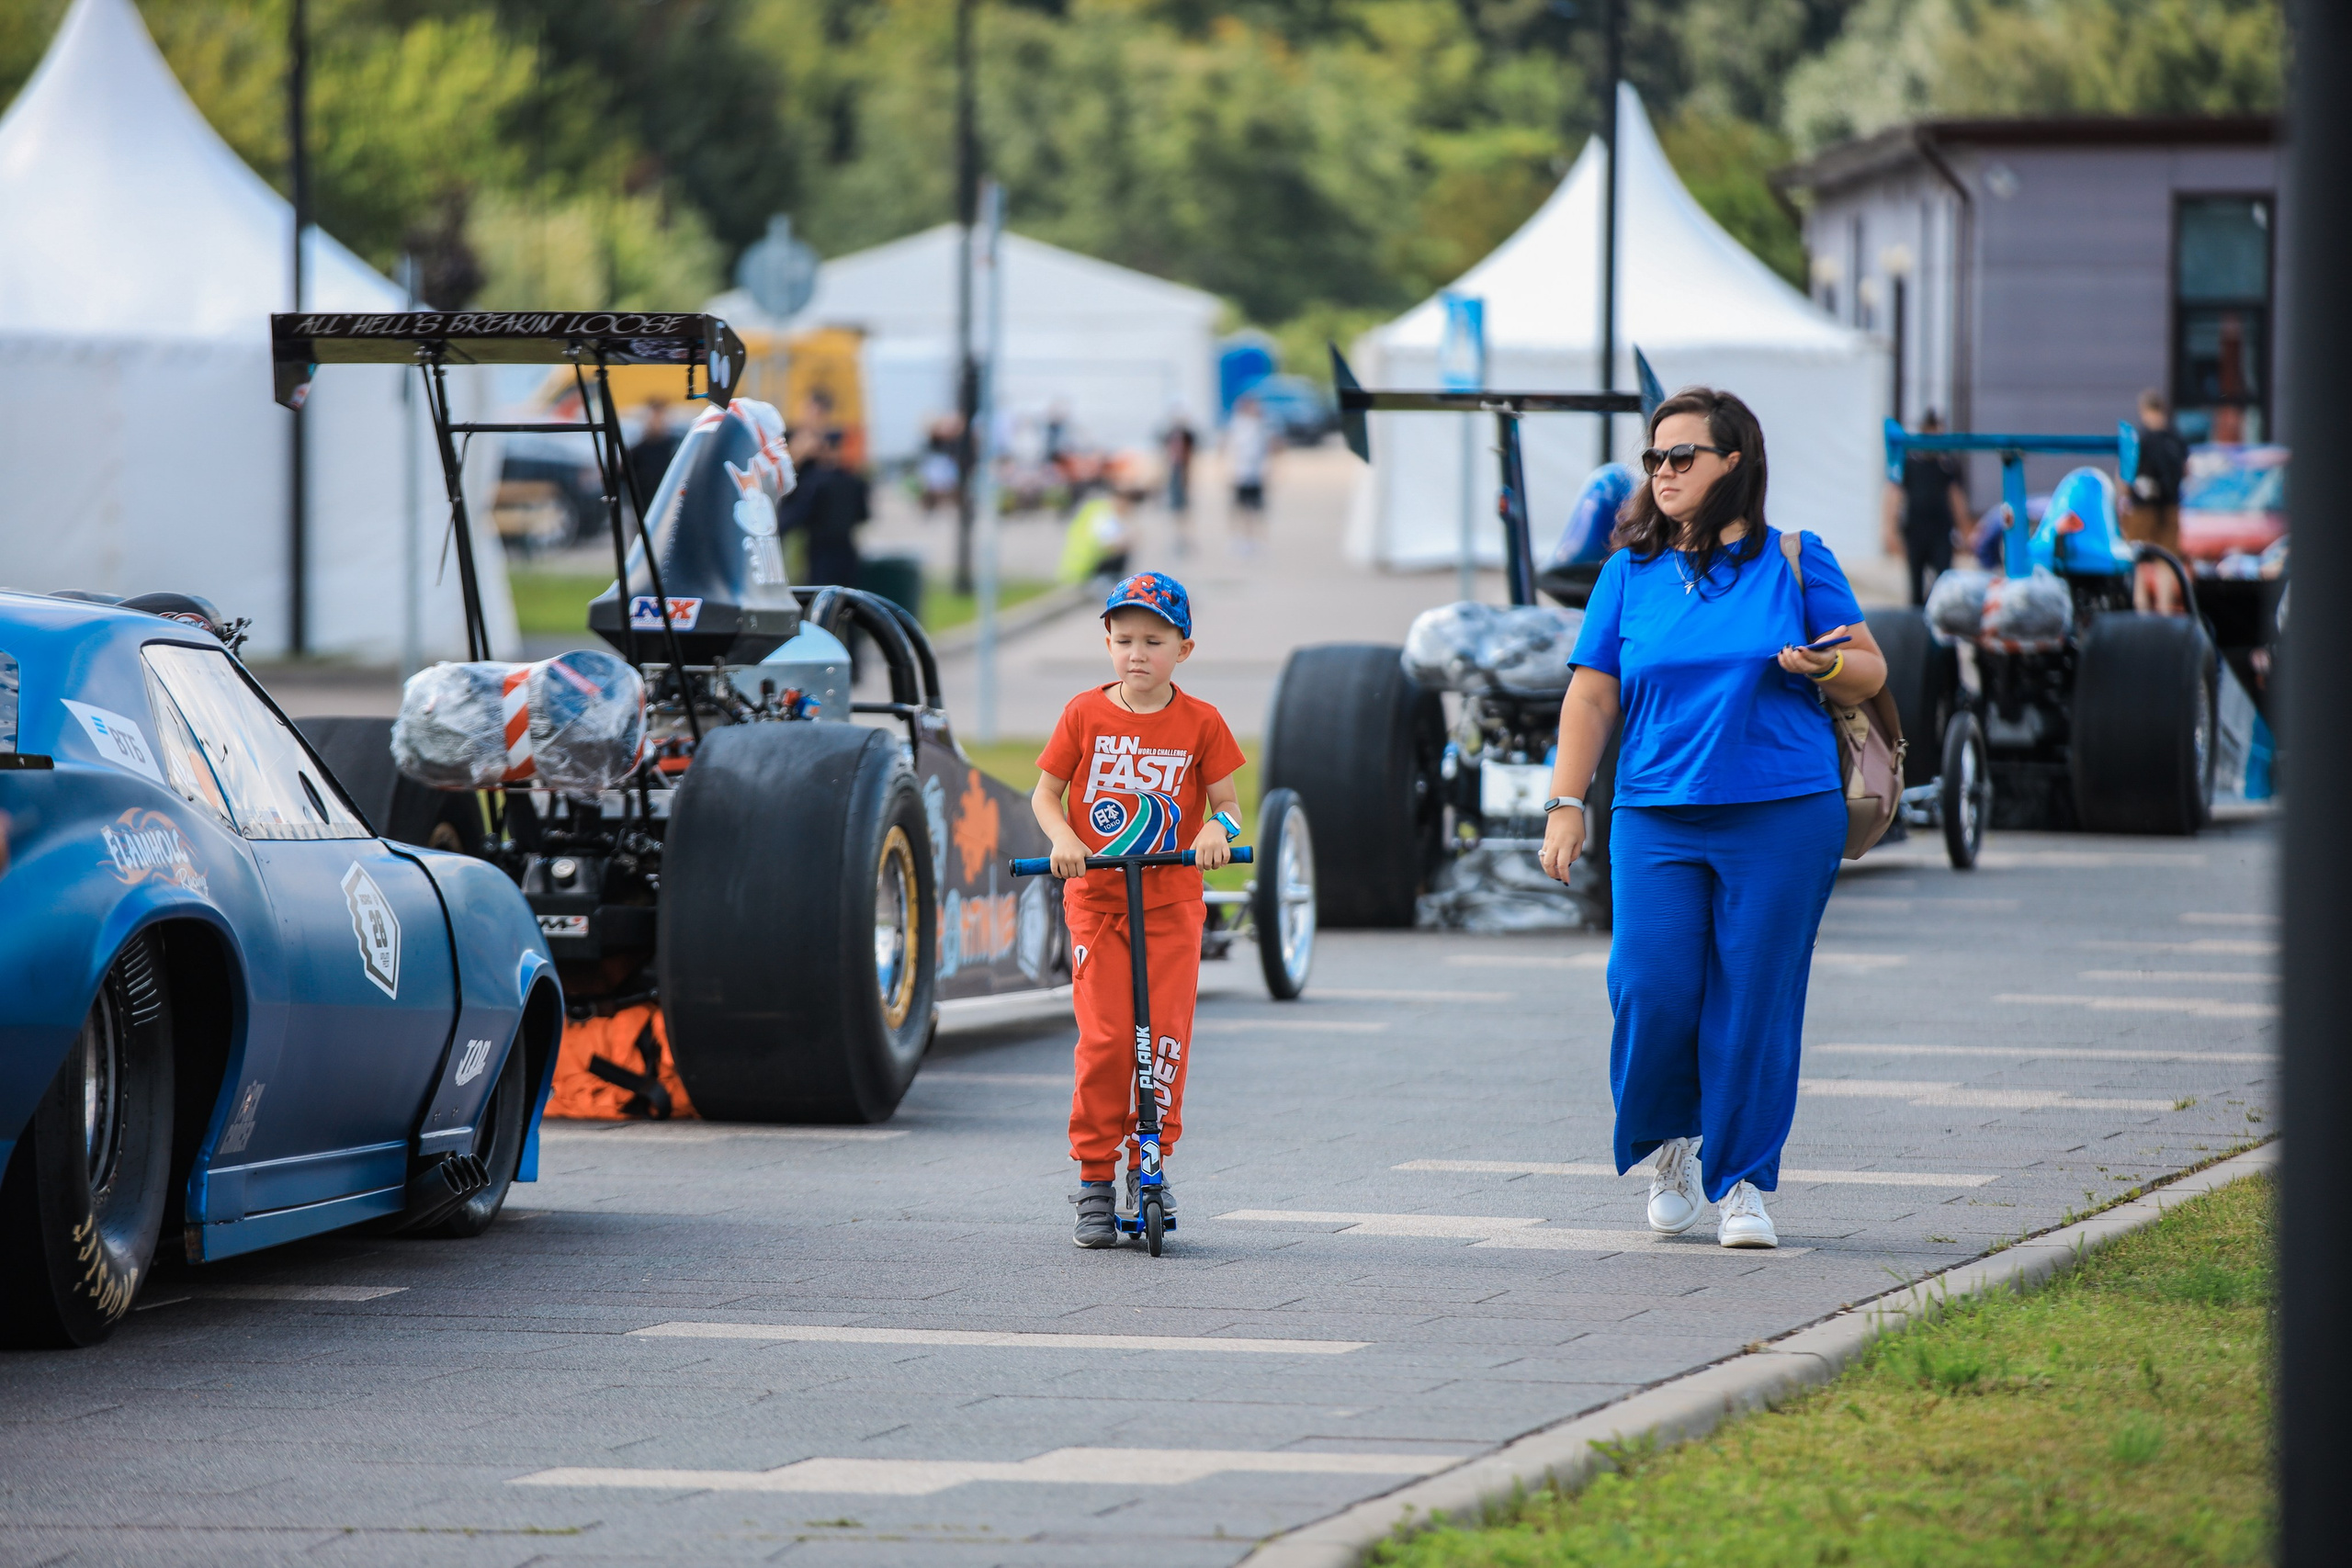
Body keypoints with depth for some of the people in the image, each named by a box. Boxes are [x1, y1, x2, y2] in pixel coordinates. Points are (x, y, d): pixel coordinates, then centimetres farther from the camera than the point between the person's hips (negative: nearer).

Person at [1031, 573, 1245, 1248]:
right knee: (1104, 1036, -8)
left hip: (1171, 901, 0)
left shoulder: (1200, 723, -1)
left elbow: (1225, 801, 4)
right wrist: (1062, 837, -15)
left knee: (1165, 1033, -7)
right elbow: (1046, 791, 5)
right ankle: (1095, 1175, 2)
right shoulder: (1085, 715, 0)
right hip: (1096, 898, 0)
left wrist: (1216, 829, -19)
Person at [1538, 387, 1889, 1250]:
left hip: (1784, 817, -1)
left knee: (1756, 999, -3)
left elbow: (1870, 671, 8)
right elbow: (1591, 696, 10)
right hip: (1657, 816, 1)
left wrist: (1824, 667, -15)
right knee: (1652, 988, -10)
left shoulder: (1796, 562, 5)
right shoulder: (1631, 572, 10)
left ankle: (1743, 1184, 8)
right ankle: (1668, 1143, 17)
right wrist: (1566, 803, 3)